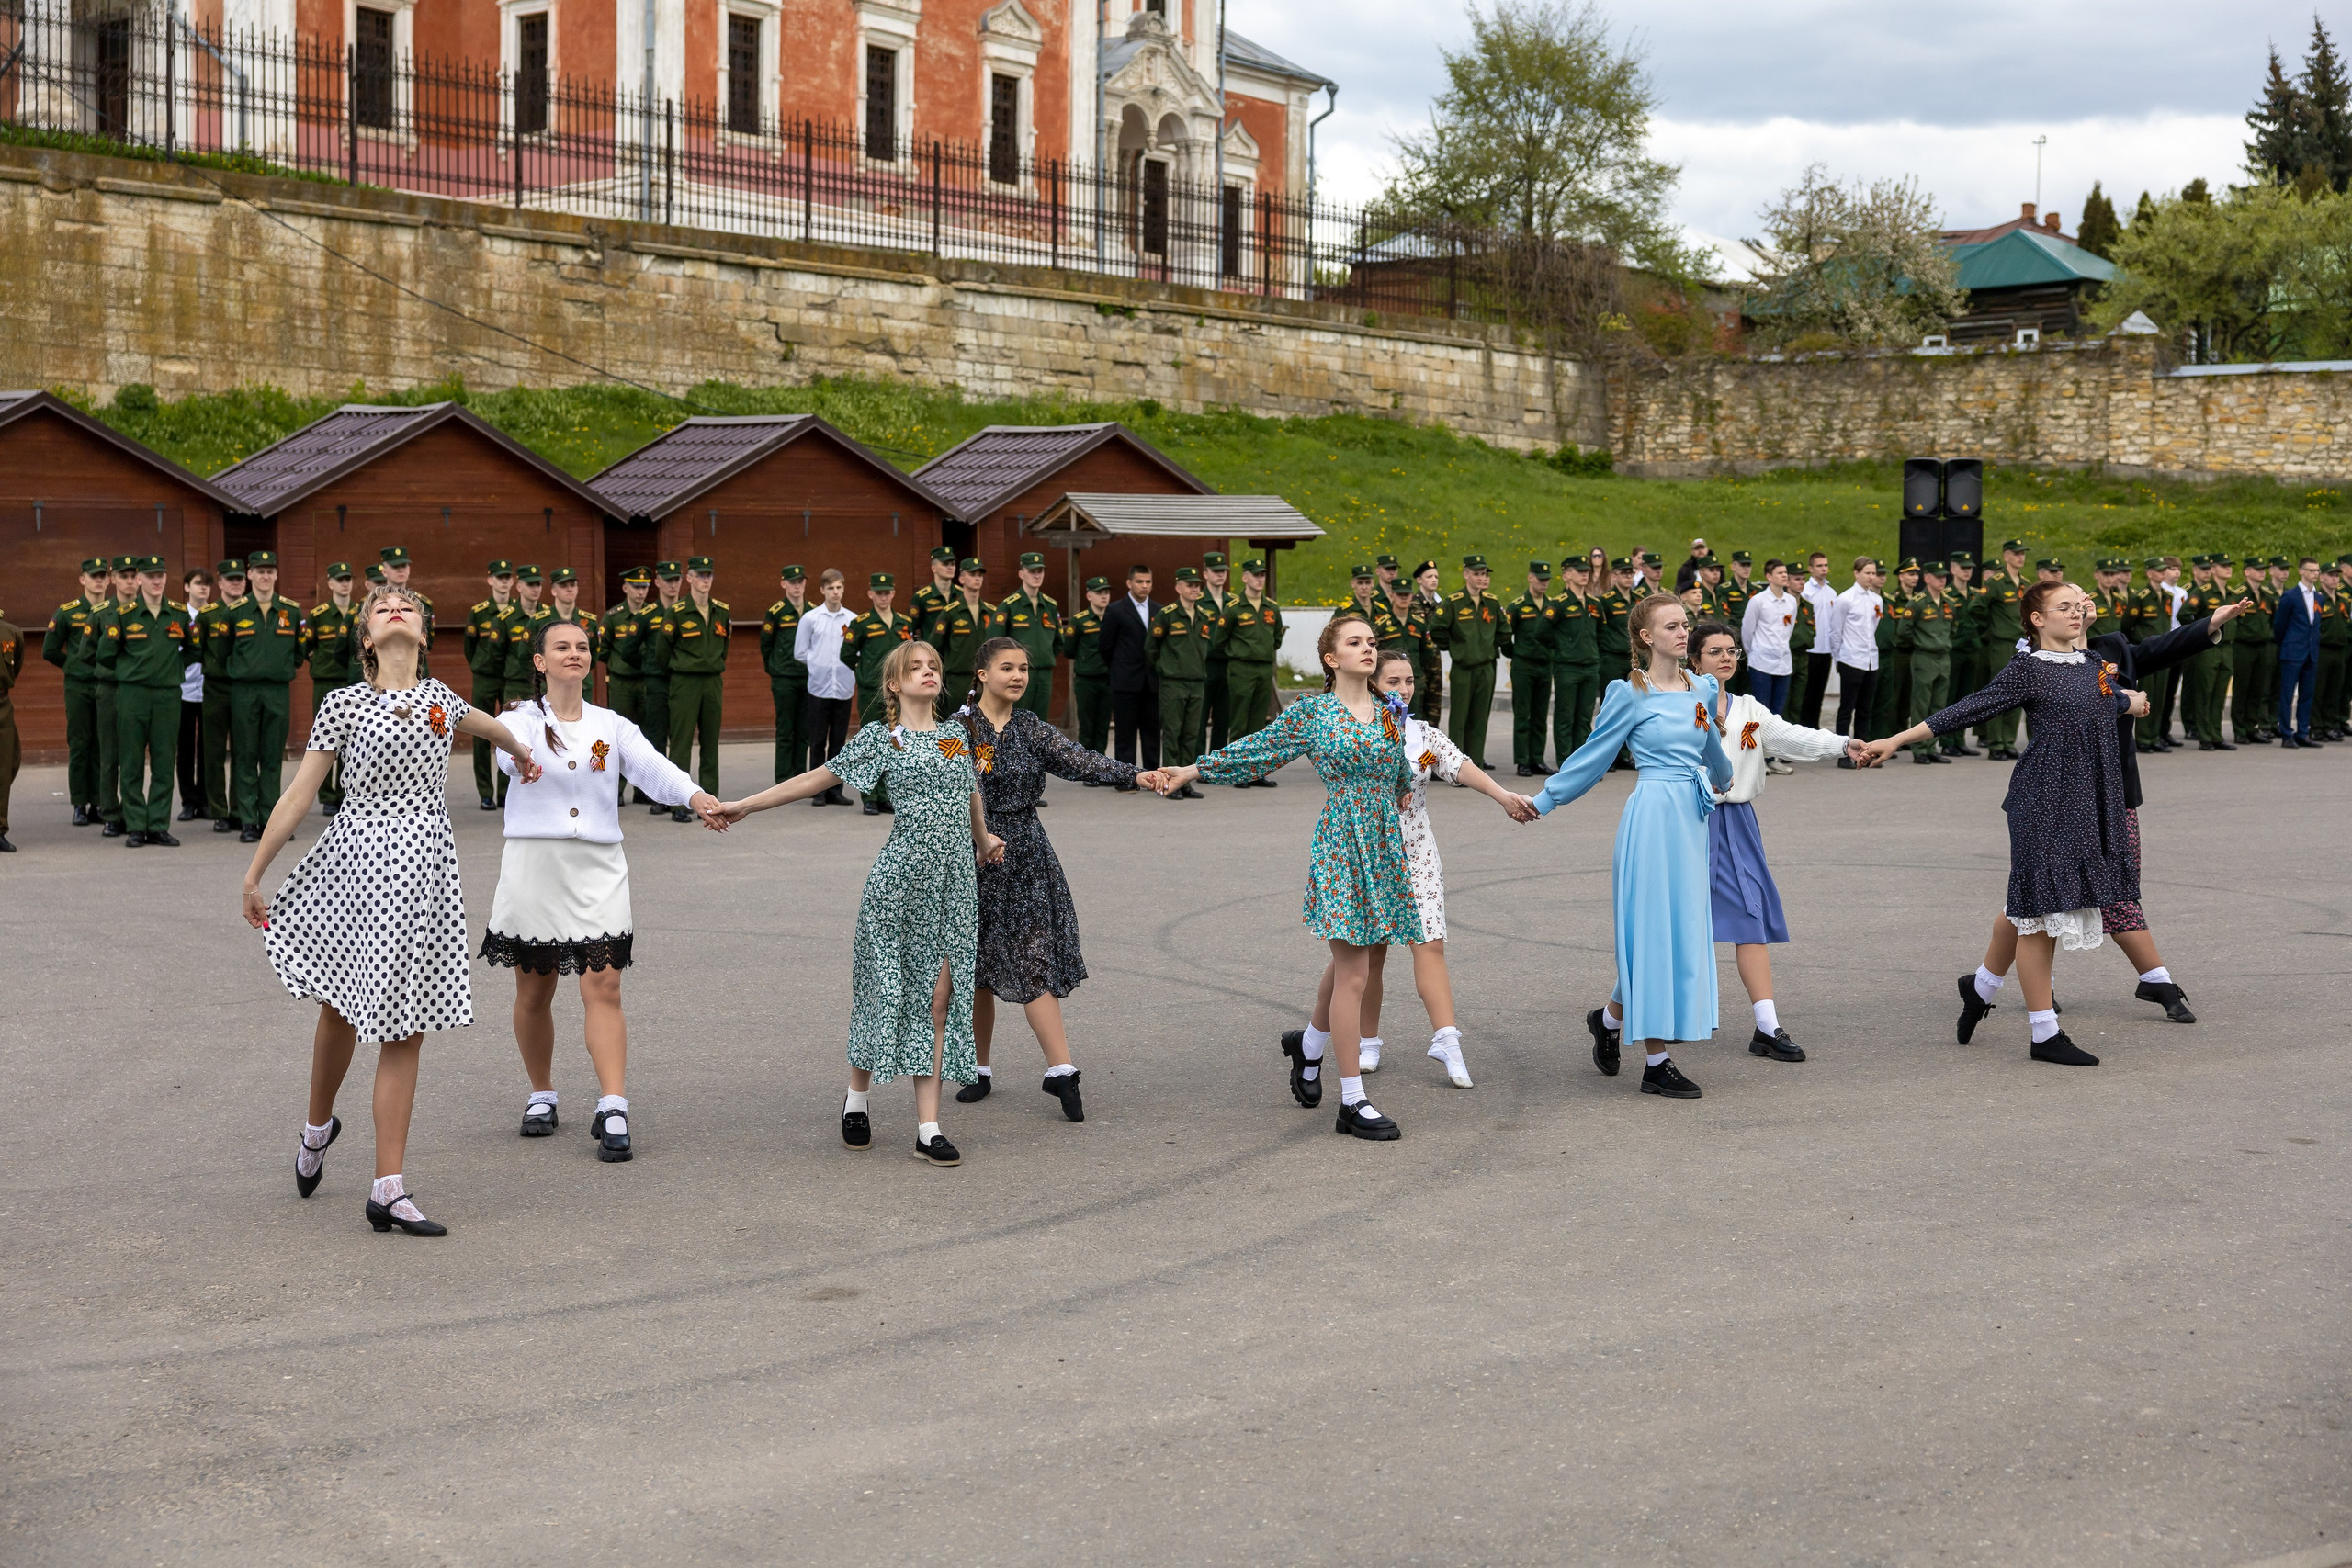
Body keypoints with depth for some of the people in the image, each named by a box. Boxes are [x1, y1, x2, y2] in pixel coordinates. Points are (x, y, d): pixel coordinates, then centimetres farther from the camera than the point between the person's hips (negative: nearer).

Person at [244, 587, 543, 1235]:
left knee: (404, 1025, -1)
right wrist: (253, 875, 1)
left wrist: (524, 755, 52)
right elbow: (299, 795, 1)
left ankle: (389, 1189, -1)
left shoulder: (440, 699, 9)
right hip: (354, 860, -2)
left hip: (422, 866, 2)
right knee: (341, 1005, 12)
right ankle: (317, 1124, 42)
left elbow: (489, 726, 34)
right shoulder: (344, 705, -1)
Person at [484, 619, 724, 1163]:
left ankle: (613, 1112, -14)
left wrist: (695, 796, -29)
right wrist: (520, 757, -47)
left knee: (603, 985, -9)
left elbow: (653, 766, -9)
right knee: (534, 991, 9)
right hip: (534, 866, -1)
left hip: (597, 869, 1)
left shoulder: (610, 725, 9)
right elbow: (507, 748, -22)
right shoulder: (521, 718, 3)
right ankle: (541, 1096, 28)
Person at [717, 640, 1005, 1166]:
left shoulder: (957, 733, 13)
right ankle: (858, 1098, 26)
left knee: (939, 996, 1)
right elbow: (817, 778, 0)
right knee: (885, 986, 3)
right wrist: (744, 806, -2)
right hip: (901, 878, -4)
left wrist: (983, 838, 36)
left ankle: (928, 1128, 2)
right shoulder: (881, 737, 0)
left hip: (956, 880, 4)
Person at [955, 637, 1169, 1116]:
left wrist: (1135, 774, -24)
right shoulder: (958, 728, -3)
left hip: (1025, 856, 1)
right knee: (977, 969, 6)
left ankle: (1060, 1070, -10)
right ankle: (979, 1070, 20)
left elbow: (1079, 761, -9)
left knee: (1033, 959, -6)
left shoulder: (1030, 727, 4)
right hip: (972, 856, -1)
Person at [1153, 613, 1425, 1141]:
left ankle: (1308, 1044, 45)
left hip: (1384, 844, 5)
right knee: (1353, 975, -8)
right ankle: (1353, 1102, -2)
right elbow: (1257, 750, 7)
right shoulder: (1310, 712, -2)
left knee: (1347, 962, 17)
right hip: (1339, 845, -5)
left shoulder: (1389, 713, 9)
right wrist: (1193, 770, 9)